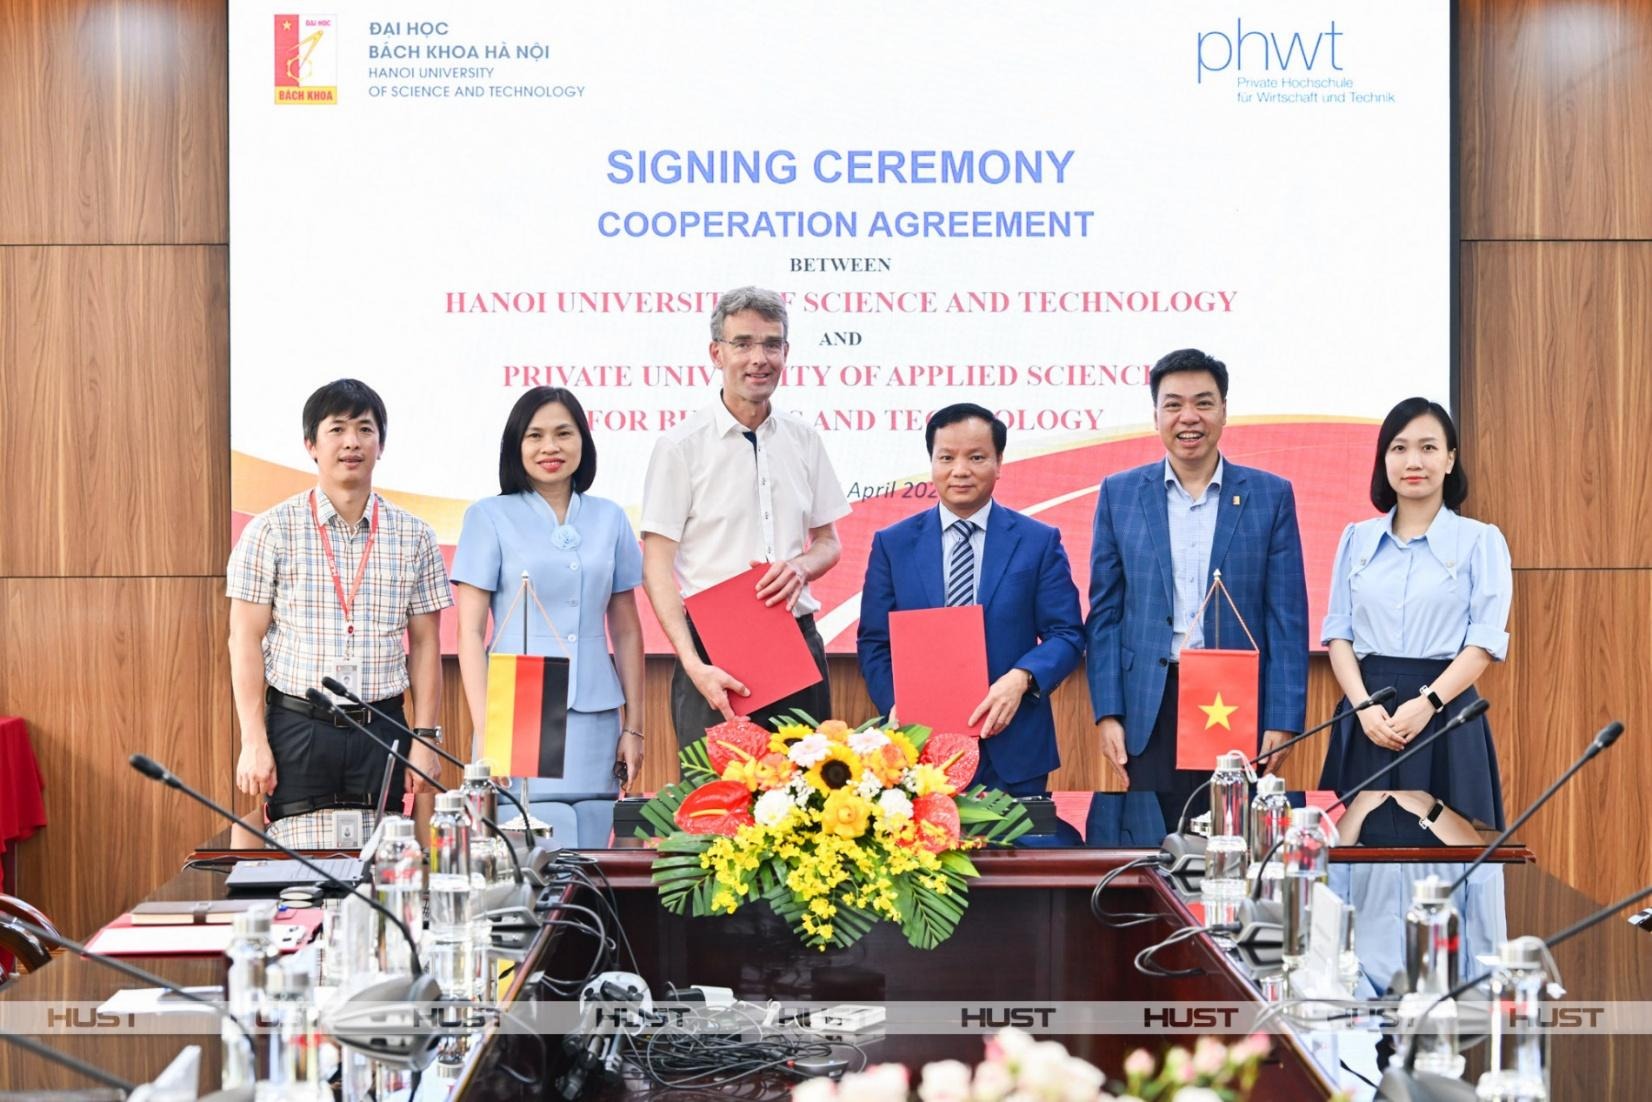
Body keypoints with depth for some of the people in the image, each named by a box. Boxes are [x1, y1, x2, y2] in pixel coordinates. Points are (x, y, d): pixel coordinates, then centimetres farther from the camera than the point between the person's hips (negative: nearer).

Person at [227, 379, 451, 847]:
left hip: (382, 732, 2)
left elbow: (424, 644, 10)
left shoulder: (413, 537, 8)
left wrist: (425, 738, 3)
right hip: (298, 732, -2)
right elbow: (245, 641, 0)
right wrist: (253, 743, -6)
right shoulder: (271, 531, 1)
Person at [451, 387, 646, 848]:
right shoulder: (490, 517, 2)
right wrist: (485, 731, -8)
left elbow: (626, 630, 14)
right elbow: (470, 632, -1)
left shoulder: (609, 519, 11)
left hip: (594, 721, 3)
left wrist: (633, 727, 9)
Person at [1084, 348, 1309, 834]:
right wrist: (1107, 714, -1)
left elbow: (1286, 620, 3)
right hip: (1151, 710, 1)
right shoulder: (1120, 494, 7)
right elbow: (1104, 614, 6)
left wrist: (1282, 721, -4)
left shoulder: (1270, 495, 5)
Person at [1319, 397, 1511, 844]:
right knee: (1365, 839, 0)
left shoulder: (1480, 540, 2)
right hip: (1368, 715, 3)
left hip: (1444, 714, -2)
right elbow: (1338, 633, 8)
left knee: (1438, 847, -7)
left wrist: (1427, 703, -16)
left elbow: (1485, 642, -4)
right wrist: (1365, 706, -9)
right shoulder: (1357, 539, 11)